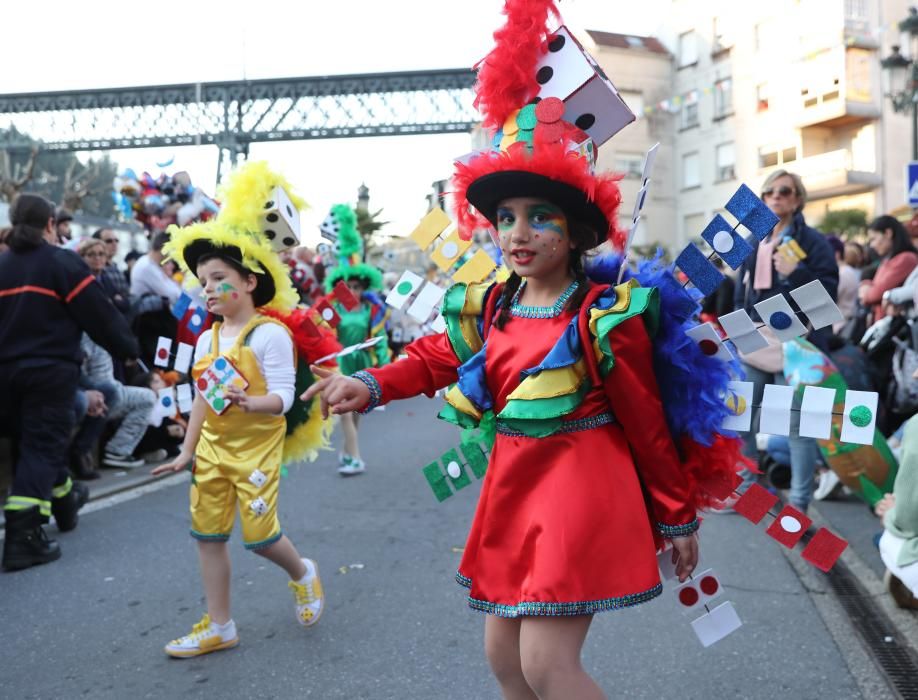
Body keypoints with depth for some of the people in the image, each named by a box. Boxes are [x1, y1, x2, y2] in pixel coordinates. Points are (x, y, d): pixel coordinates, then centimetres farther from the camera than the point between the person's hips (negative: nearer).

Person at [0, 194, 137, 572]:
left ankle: (64, 501, 40)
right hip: (49, 370, -6)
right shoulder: (63, 262, -9)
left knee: (34, 441, 20)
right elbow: (99, 316, -9)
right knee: (42, 446, -3)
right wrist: (128, 346, 3)